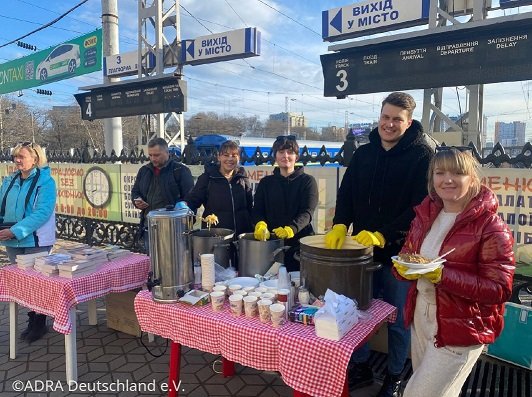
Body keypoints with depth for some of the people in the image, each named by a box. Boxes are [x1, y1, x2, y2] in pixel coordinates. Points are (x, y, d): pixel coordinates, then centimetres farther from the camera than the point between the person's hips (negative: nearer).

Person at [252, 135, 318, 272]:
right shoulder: (266, 182, 11)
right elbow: (257, 210, 4)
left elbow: (307, 212, -9)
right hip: (270, 242, 2)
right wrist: (260, 224, -19)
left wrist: (292, 228, -28)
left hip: (300, 242, -2)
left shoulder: (307, 181, 2)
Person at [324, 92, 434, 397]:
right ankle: (360, 368, 35)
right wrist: (341, 225, -12)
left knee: (398, 319, 11)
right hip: (362, 248, 5)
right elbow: (347, 194, 6)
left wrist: (382, 235, -21)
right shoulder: (363, 153, 8)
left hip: (399, 252, -4)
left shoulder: (422, 155, -9)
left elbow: (420, 207, -15)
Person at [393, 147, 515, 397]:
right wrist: (404, 268, -13)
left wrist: (443, 275, -28)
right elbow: (406, 253, 11)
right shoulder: (425, 214, 2)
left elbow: (500, 290, -19)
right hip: (421, 317, 6)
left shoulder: (491, 227, -16)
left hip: (460, 330, -6)